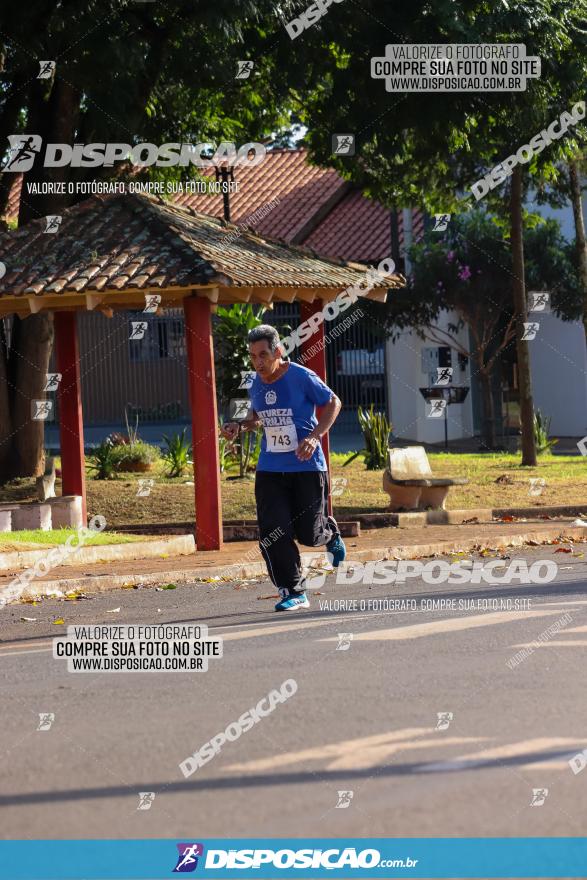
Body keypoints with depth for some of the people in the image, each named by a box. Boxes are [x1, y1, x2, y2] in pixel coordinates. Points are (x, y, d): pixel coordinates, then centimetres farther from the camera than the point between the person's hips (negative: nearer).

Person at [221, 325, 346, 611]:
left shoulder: (301, 377, -12)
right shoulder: (256, 384, 5)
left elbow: (333, 403, -2)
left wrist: (315, 436, -16)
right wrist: (239, 426, 3)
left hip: (307, 467, -4)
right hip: (270, 470, 4)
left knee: (308, 534, -2)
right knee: (273, 534, -9)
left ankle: (330, 532, 37)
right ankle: (293, 593, 2)